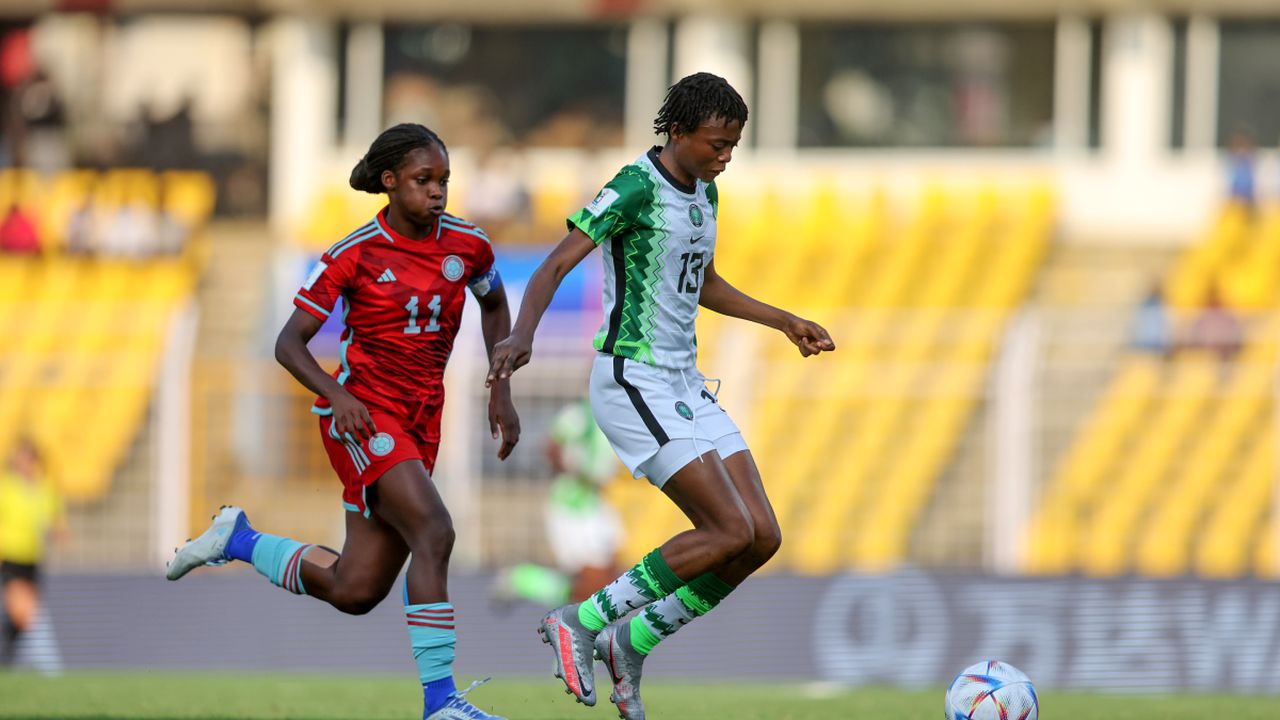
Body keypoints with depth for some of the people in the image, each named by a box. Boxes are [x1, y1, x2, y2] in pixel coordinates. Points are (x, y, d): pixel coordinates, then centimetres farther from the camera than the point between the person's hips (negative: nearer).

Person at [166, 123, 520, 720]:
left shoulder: (468, 245, 2)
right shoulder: (355, 255, -10)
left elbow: (494, 303, 24)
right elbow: (289, 343, -7)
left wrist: (501, 392, 14)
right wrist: (336, 396, -25)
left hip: (419, 424, 6)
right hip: (362, 416, -6)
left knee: (353, 592, 6)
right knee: (434, 530, -28)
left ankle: (238, 540, 29)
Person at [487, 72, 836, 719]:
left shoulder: (704, 192, 12)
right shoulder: (635, 188, -15)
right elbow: (555, 266, -22)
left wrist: (785, 322, 31)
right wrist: (522, 335, -39)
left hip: (684, 384, 9)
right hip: (633, 381, -9)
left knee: (762, 538, -1)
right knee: (731, 531, -17)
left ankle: (632, 644, 11)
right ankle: (580, 622, -7)